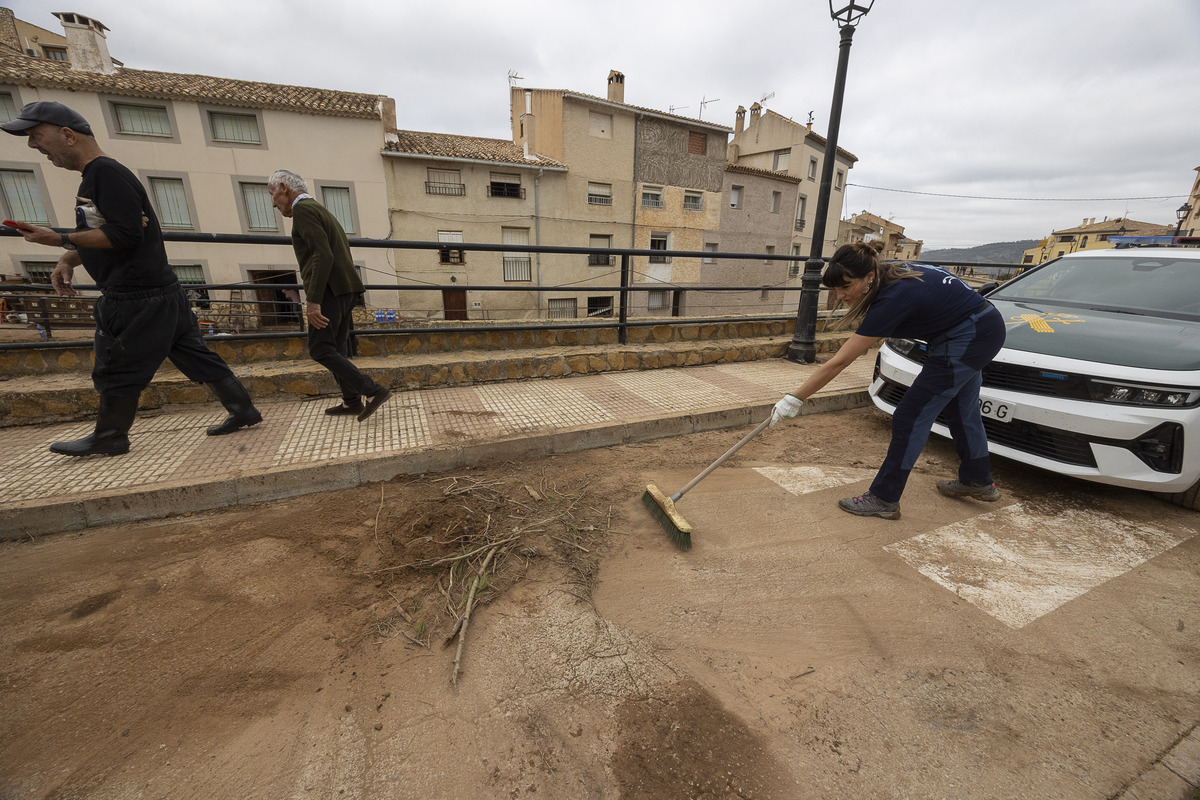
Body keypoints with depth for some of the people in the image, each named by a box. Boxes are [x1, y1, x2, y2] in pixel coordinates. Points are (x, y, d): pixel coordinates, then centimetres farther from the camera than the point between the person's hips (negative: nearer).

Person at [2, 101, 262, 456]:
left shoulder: (106, 171, -11)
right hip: (161, 293, 10)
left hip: (138, 298, -10)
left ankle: (109, 437, 14)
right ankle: (243, 410, 11)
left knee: (117, 368, 1)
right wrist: (68, 260, 13)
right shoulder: (96, 176, 21)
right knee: (197, 357, 8)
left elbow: (124, 235, -19)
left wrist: (60, 240, -10)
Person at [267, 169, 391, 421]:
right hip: (345, 289, 10)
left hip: (329, 290, -10)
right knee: (336, 348, 14)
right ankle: (351, 401, 18)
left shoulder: (303, 209, -7)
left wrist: (313, 301, -23)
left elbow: (323, 255, -20)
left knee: (320, 350, -8)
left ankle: (373, 391, -14)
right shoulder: (321, 210, 23)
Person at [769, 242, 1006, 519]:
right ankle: (979, 482, 43)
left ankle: (884, 499, 1)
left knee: (911, 416, -7)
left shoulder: (892, 299, -31)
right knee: (961, 409, 23)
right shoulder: (891, 271, -7)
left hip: (967, 339, -10)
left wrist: (794, 398, -28)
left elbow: (838, 363, -31)